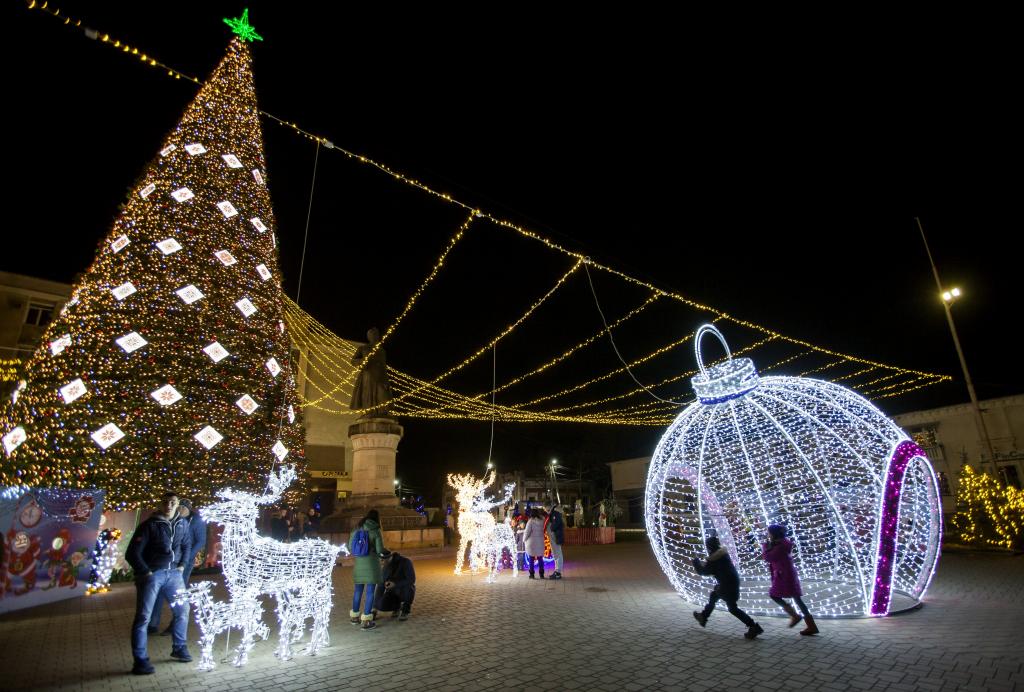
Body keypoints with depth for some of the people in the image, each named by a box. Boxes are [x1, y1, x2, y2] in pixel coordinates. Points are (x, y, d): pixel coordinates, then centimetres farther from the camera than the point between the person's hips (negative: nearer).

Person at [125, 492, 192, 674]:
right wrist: (146, 572, -12)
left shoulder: (182, 524, 2)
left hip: (173, 573, 5)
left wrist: (182, 565, 9)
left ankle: (179, 648, 28)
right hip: (152, 574, -5)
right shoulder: (149, 525, -13)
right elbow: (132, 553, -11)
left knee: (183, 610, 11)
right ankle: (141, 660, 11)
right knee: (143, 617, -1)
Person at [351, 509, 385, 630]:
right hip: (371, 563, -5)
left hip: (359, 563, 5)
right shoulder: (376, 531, -10)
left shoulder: (356, 529, 3)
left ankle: (354, 616, 32)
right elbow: (380, 550, -10)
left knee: (358, 589, 19)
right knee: (370, 591, 1)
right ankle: (366, 621, 2)